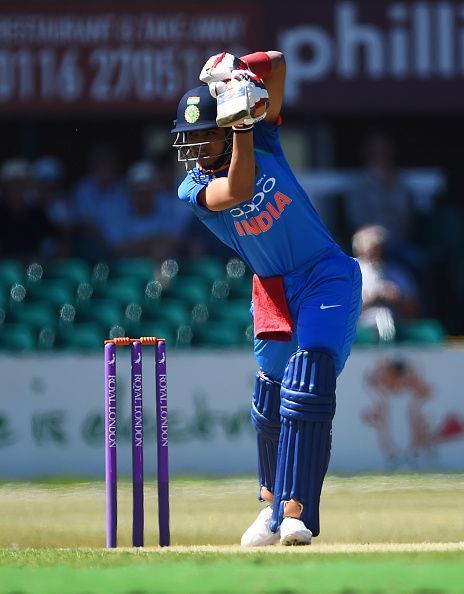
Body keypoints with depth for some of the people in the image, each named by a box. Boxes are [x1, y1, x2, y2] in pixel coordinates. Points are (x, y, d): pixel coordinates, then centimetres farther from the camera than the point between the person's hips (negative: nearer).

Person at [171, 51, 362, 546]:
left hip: (327, 277, -2)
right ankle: (274, 500, 28)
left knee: (310, 374, -19)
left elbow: (277, 63, -6)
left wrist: (237, 71, -21)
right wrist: (241, 125, -29)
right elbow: (238, 190, -28)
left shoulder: (261, 139, -4)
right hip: (273, 288, 2)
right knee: (269, 394, 3)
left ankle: (295, 511, -26)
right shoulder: (194, 188, -7)